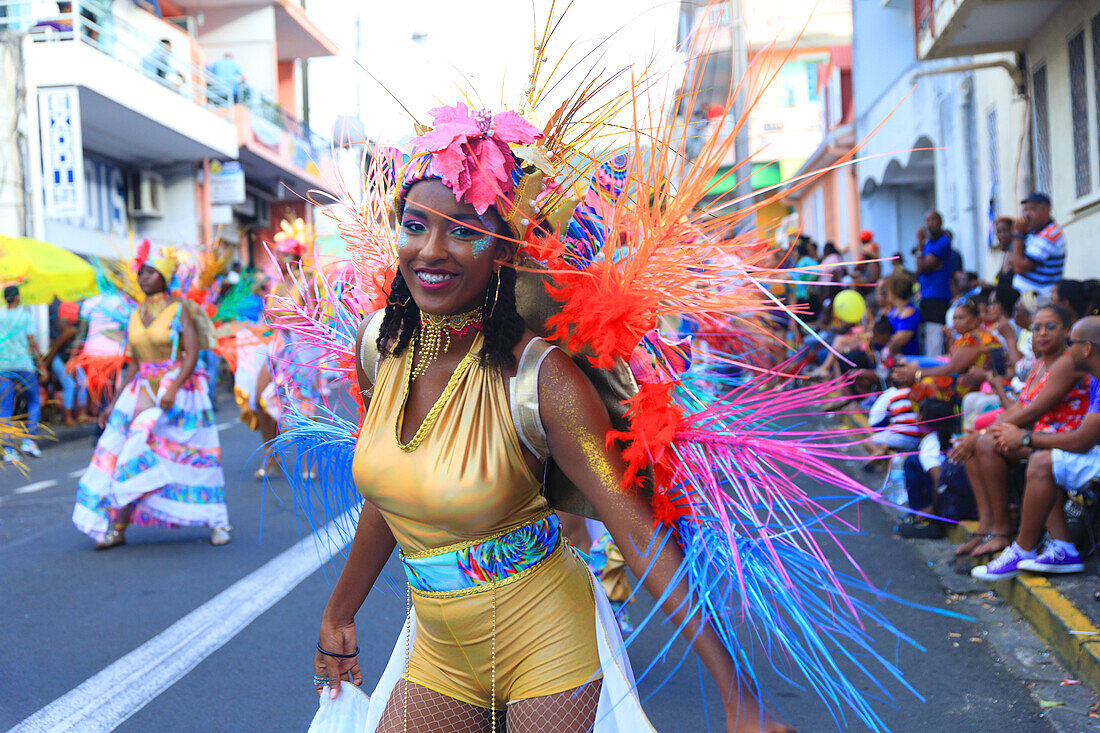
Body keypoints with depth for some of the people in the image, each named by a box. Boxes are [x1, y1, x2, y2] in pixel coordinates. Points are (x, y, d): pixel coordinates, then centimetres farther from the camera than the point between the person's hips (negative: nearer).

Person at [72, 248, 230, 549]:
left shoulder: (178, 310, -4)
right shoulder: (136, 316, 12)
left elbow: (192, 353, -11)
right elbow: (134, 364, 16)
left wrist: (172, 389, -24)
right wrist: (114, 403, 14)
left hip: (178, 391, -6)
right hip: (142, 391, 6)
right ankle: (115, 529, 2)